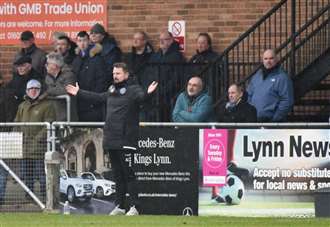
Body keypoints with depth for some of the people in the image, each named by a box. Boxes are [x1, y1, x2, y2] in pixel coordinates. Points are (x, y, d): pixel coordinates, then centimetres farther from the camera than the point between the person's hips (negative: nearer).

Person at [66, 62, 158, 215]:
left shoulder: (133, 89, -5)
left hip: (126, 140, -8)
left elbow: (140, 96, -25)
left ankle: (134, 207, -8)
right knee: (117, 174, 12)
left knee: (128, 173, -9)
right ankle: (119, 206, 17)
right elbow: (98, 97, 35)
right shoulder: (112, 90, 17)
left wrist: (147, 93, -49)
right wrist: (79, 93, 44)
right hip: (111, 139, 8)